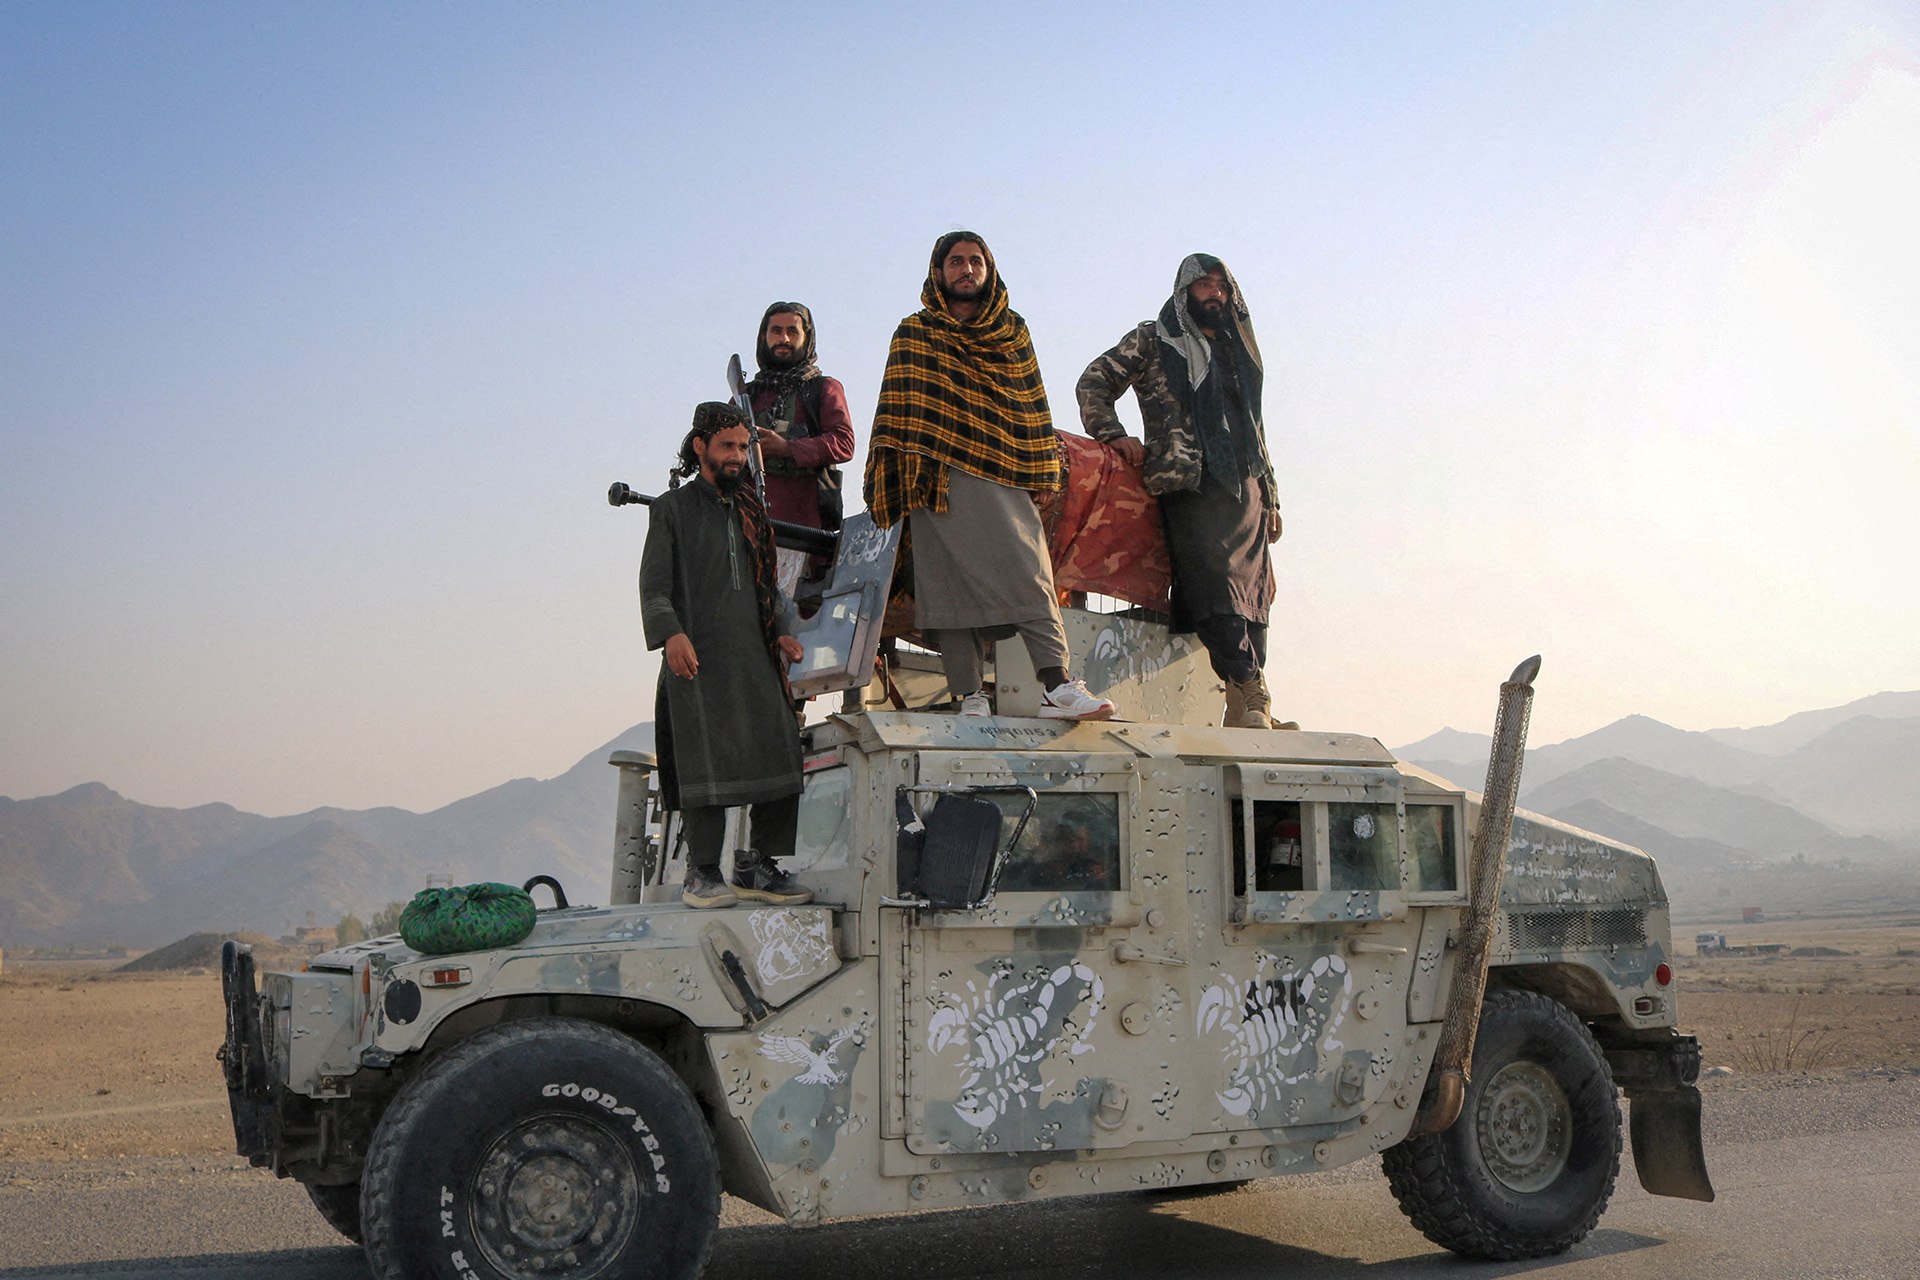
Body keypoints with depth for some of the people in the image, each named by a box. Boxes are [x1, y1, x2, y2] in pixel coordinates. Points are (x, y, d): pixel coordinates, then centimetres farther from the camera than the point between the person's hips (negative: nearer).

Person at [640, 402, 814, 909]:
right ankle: (702, 874, -4)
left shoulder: (750, 510, 23)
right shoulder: (673, 507, 7)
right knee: (707, 760, -10)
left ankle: (759, 868, 4)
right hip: (698, 657, -5)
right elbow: (654, 585, -2)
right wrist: (671, 633, -18)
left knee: (779, 755, -3)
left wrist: (782, 631, 10)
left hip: (756, 657, 5)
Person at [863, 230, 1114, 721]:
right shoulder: (915, 334, 15)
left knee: (1028, 571, -15)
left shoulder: (1013, 332, 21)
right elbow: (900, 407, 6)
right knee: (950, 581, -8)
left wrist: (1041, 475, 9)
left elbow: (1032, 406, 19)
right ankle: (970, 697, -9)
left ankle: (1057, 685, -24)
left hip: (1003, 480, 1)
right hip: (938, 478, -1)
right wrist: (899, 466, -8)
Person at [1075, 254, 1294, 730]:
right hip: (1191, 483, -6)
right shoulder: (1153, 340, 12)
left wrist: (1270, 498, 22)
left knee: (1253, 592, -5)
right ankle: (1254, 698, -29)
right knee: (1217, 583, -21)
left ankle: (1244, 710, -8)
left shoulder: (1236, 352, 28)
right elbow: (1093, 383, 8)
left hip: (1245, 488, 6)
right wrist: (1113, 435, -7)